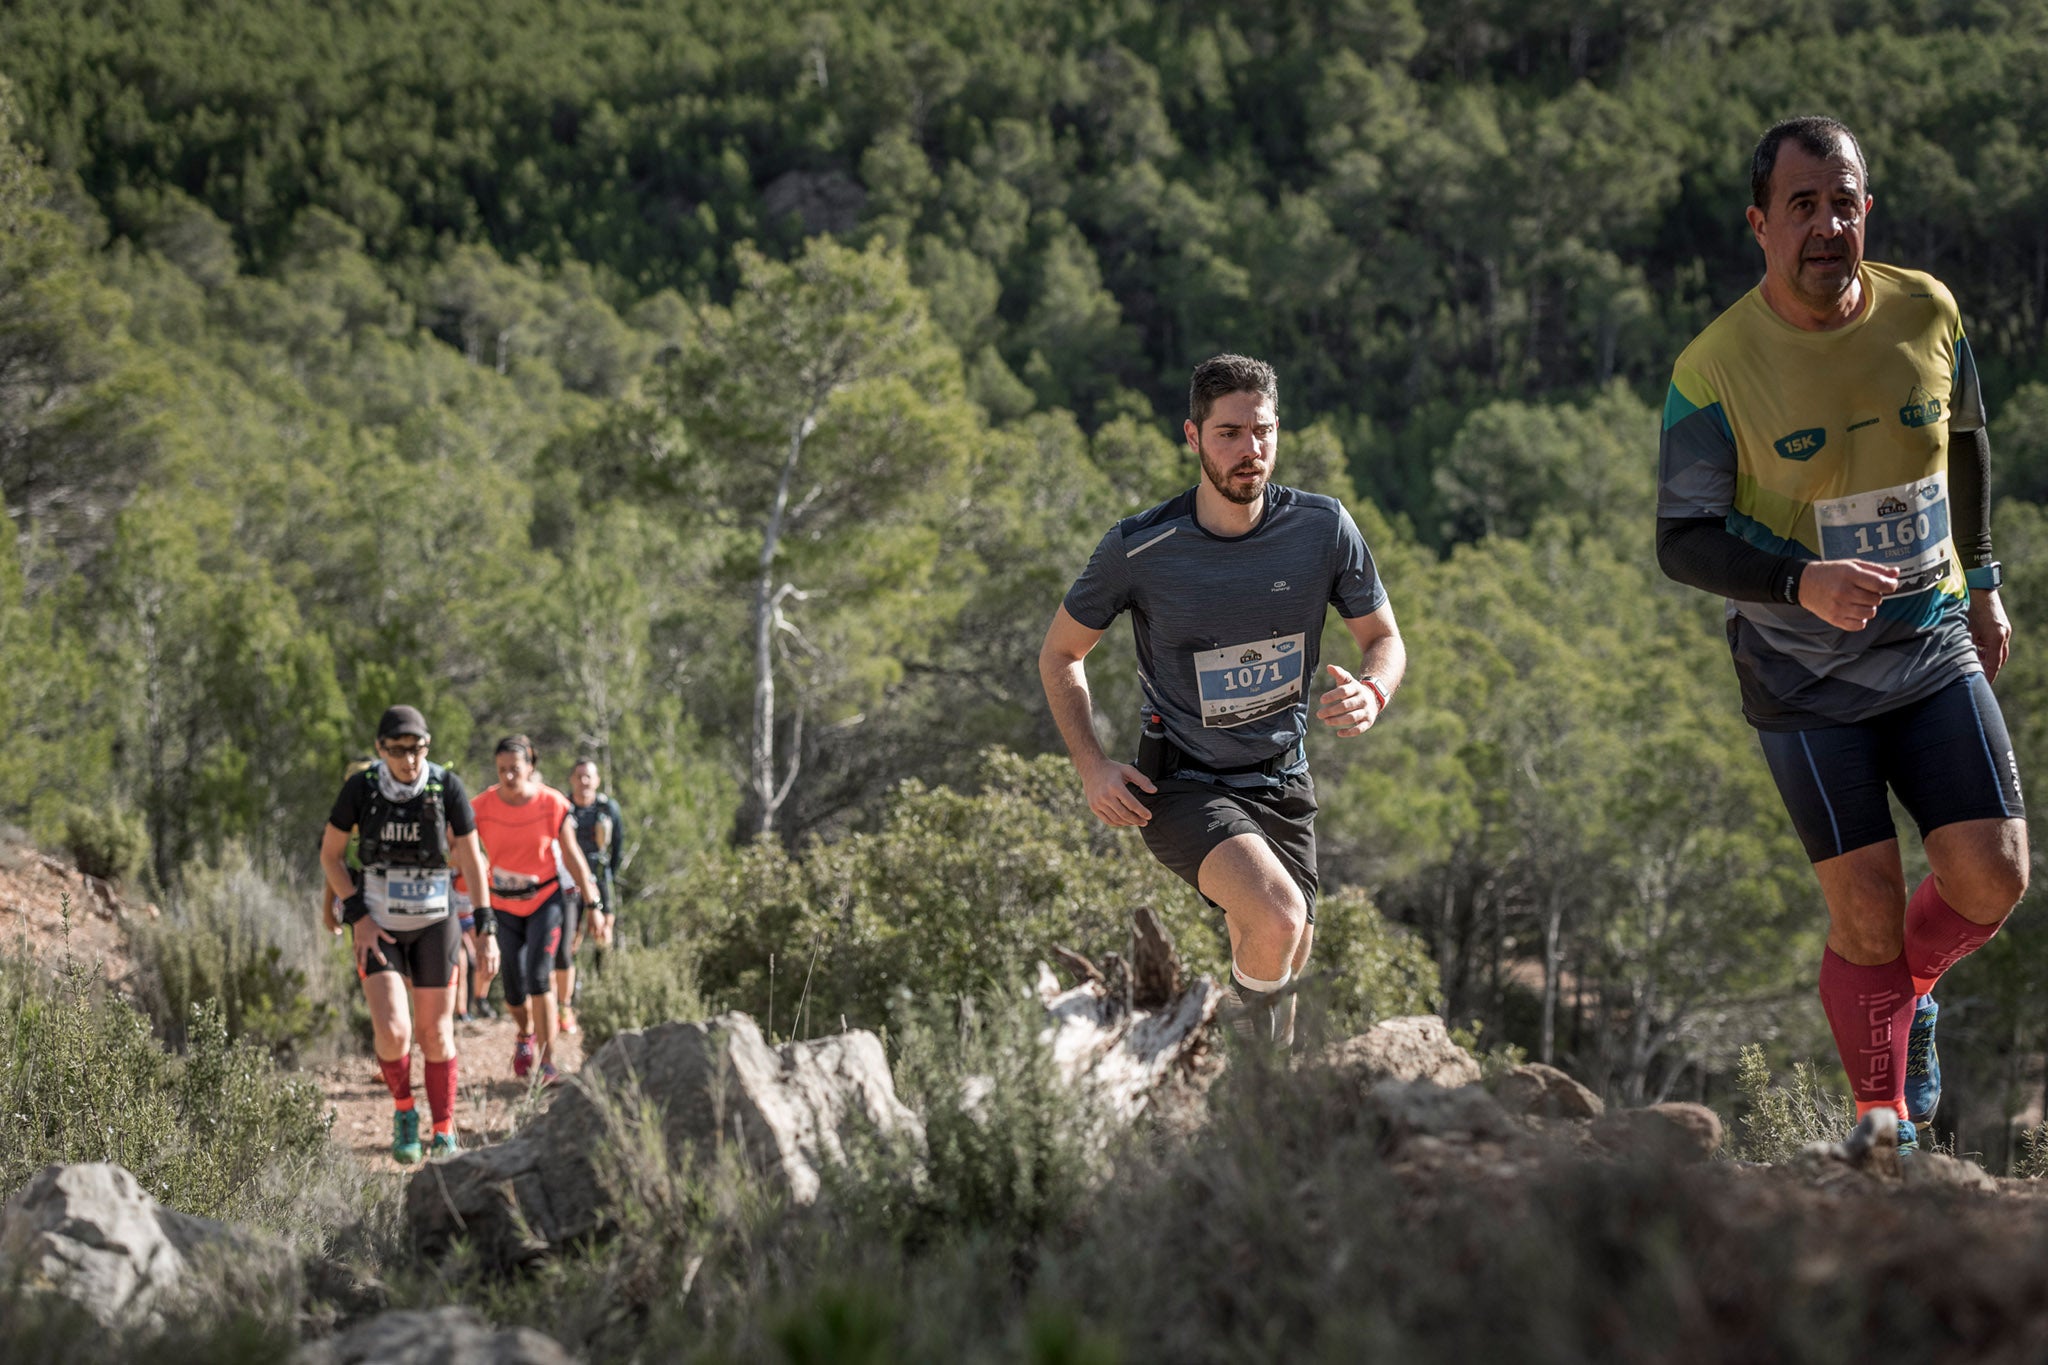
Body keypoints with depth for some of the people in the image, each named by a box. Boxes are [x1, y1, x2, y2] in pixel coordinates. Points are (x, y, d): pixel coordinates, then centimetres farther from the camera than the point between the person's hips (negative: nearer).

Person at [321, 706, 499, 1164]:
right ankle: (404, 1112, 14)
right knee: (392, 1032, -14)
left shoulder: (447, 787, -13)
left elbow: (472, 859, -6)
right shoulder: (360, 788, -13)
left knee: (436, 1035, 5)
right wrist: (358, 918, -11)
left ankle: (444, 1135, 20)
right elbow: (330, 855, -2)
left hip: (433, 924, 0)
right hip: (378, 928, 0)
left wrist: (485, 930, -7)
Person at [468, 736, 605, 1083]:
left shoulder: (552, 804, -12)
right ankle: (526, 1033, 38)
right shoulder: (482, 807, -11)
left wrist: (593, 904, -1)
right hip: (503, 905, 2)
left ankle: (547, 1063, -11)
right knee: (514, 990, 3)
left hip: (545, 900, -2)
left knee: (539, 977, -16)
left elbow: (572, 857, -3)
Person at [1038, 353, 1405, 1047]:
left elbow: (1384, 638, 4)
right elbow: (1060, 654, 1)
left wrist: (1371, 693, -21)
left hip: (1283, 783, 4)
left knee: (1281, 967, 17)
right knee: (1278, 919, -31)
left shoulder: (1324, 527, -10)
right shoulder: (1139, 547, -15)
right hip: (1184, 784, -4)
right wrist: (1092, 766, -12)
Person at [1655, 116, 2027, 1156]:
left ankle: (1911, 989, 28)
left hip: (1935, 647, 3)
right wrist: (1801, 583, -28)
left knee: (1993, 876, -5)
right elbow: (1682, 541, -12)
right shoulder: (1713, 370, -16)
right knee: (1866, 908, -7)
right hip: (1803, 676, -3)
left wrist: (1980, 580, 20)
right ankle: (1882, 1118, 12)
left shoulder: (1926, 313, -4)